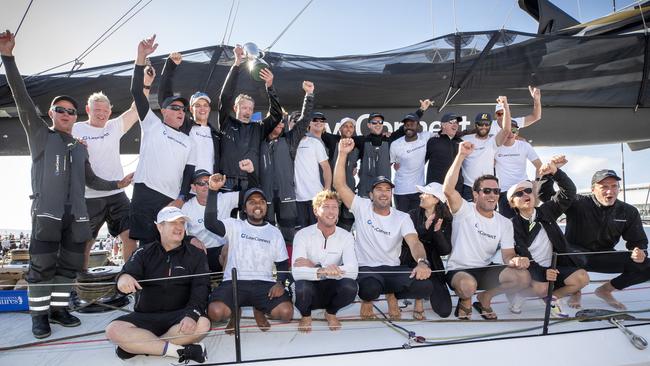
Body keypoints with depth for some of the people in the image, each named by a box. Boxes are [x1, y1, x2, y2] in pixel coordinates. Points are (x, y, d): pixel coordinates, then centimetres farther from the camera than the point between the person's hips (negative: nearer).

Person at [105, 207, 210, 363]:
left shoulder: (196, 255, 5)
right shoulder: (144, 253, 9)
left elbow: (200, 289, -6)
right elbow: (129, 272, -8)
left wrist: (192, 315, -25)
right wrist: (123, 278, -35)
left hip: (179, 316, -1)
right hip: (145, 317, 1)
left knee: (202, 324, -32)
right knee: (113, 330, -25)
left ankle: (135, 346, -20)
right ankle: (177, 350, -26)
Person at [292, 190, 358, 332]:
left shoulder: (346, 236, -6)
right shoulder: (303, 235, -12)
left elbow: (353, 270, -23)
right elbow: (297, 272, -26)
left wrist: (314, 267, -29)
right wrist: (321, 271, -46)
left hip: (331, 288, 2)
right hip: (311, 286, -1)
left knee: (350, 287, -29)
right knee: (302, 287, -35)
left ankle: (331, 313, 7)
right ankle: (306, 315, 3)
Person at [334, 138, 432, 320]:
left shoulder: (402, 218, 1)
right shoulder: (362, 207, -1)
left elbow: (415, 243, -16)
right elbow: (339, 185, -12)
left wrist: (422, 262, -39)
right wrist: (343, 154, -23)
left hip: (392, 269, 3)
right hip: (365, 268, -2)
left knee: (425, 286, -24)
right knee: (370, 288, -39)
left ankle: (392, 294, 11)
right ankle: (367, 299, 4)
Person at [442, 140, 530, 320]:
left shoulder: (505, 223, 4)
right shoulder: (465, 210, -11)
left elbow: (507, 255, -1)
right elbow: (448, 189, -30)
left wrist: (516, 260, -28)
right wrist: (461, 155, -34)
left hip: (486, 270, 5)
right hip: (458, 270, -5)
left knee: (523, 277, -18)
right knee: (468, 285, -39)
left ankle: (485, 297, 10)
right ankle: (465, 300, 3)